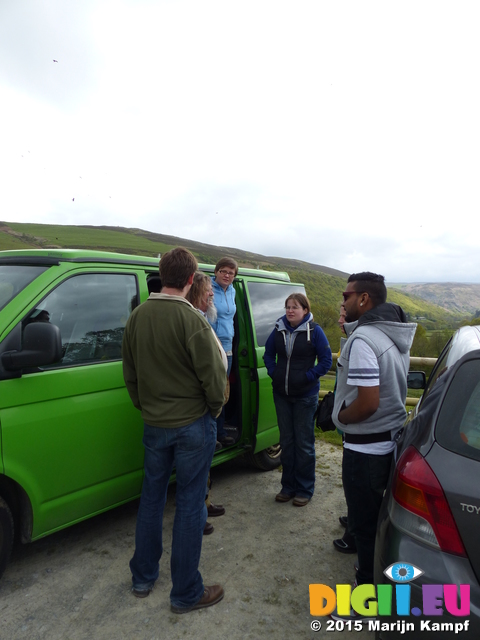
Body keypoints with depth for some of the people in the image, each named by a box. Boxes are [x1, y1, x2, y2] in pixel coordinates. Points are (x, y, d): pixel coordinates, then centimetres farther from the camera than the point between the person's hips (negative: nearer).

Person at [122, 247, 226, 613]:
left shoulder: (137, 317, -2)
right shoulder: (192, 320, -21)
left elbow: (129, 373, 7)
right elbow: (214, 376, -17)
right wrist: (214, 410, 2)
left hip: (153, 424, 6)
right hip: (193, 425, -5)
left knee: (152, 496, 21)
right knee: (190, 504, 8)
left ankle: (143, 578, 38)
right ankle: (186, 593, 24)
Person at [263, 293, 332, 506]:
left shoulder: (314, 331, -10)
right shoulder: (279, 330, 2)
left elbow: (326, 360, -9)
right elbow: (268, 353, 13)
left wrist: (308, 377, -13)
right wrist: (273, 373, 0)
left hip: (305, 396, -4)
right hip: (281, 394, 5)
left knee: (304, 443, 5)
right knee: (286, 441, 14)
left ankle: (305, 489, 21)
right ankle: (288, 486, 29)